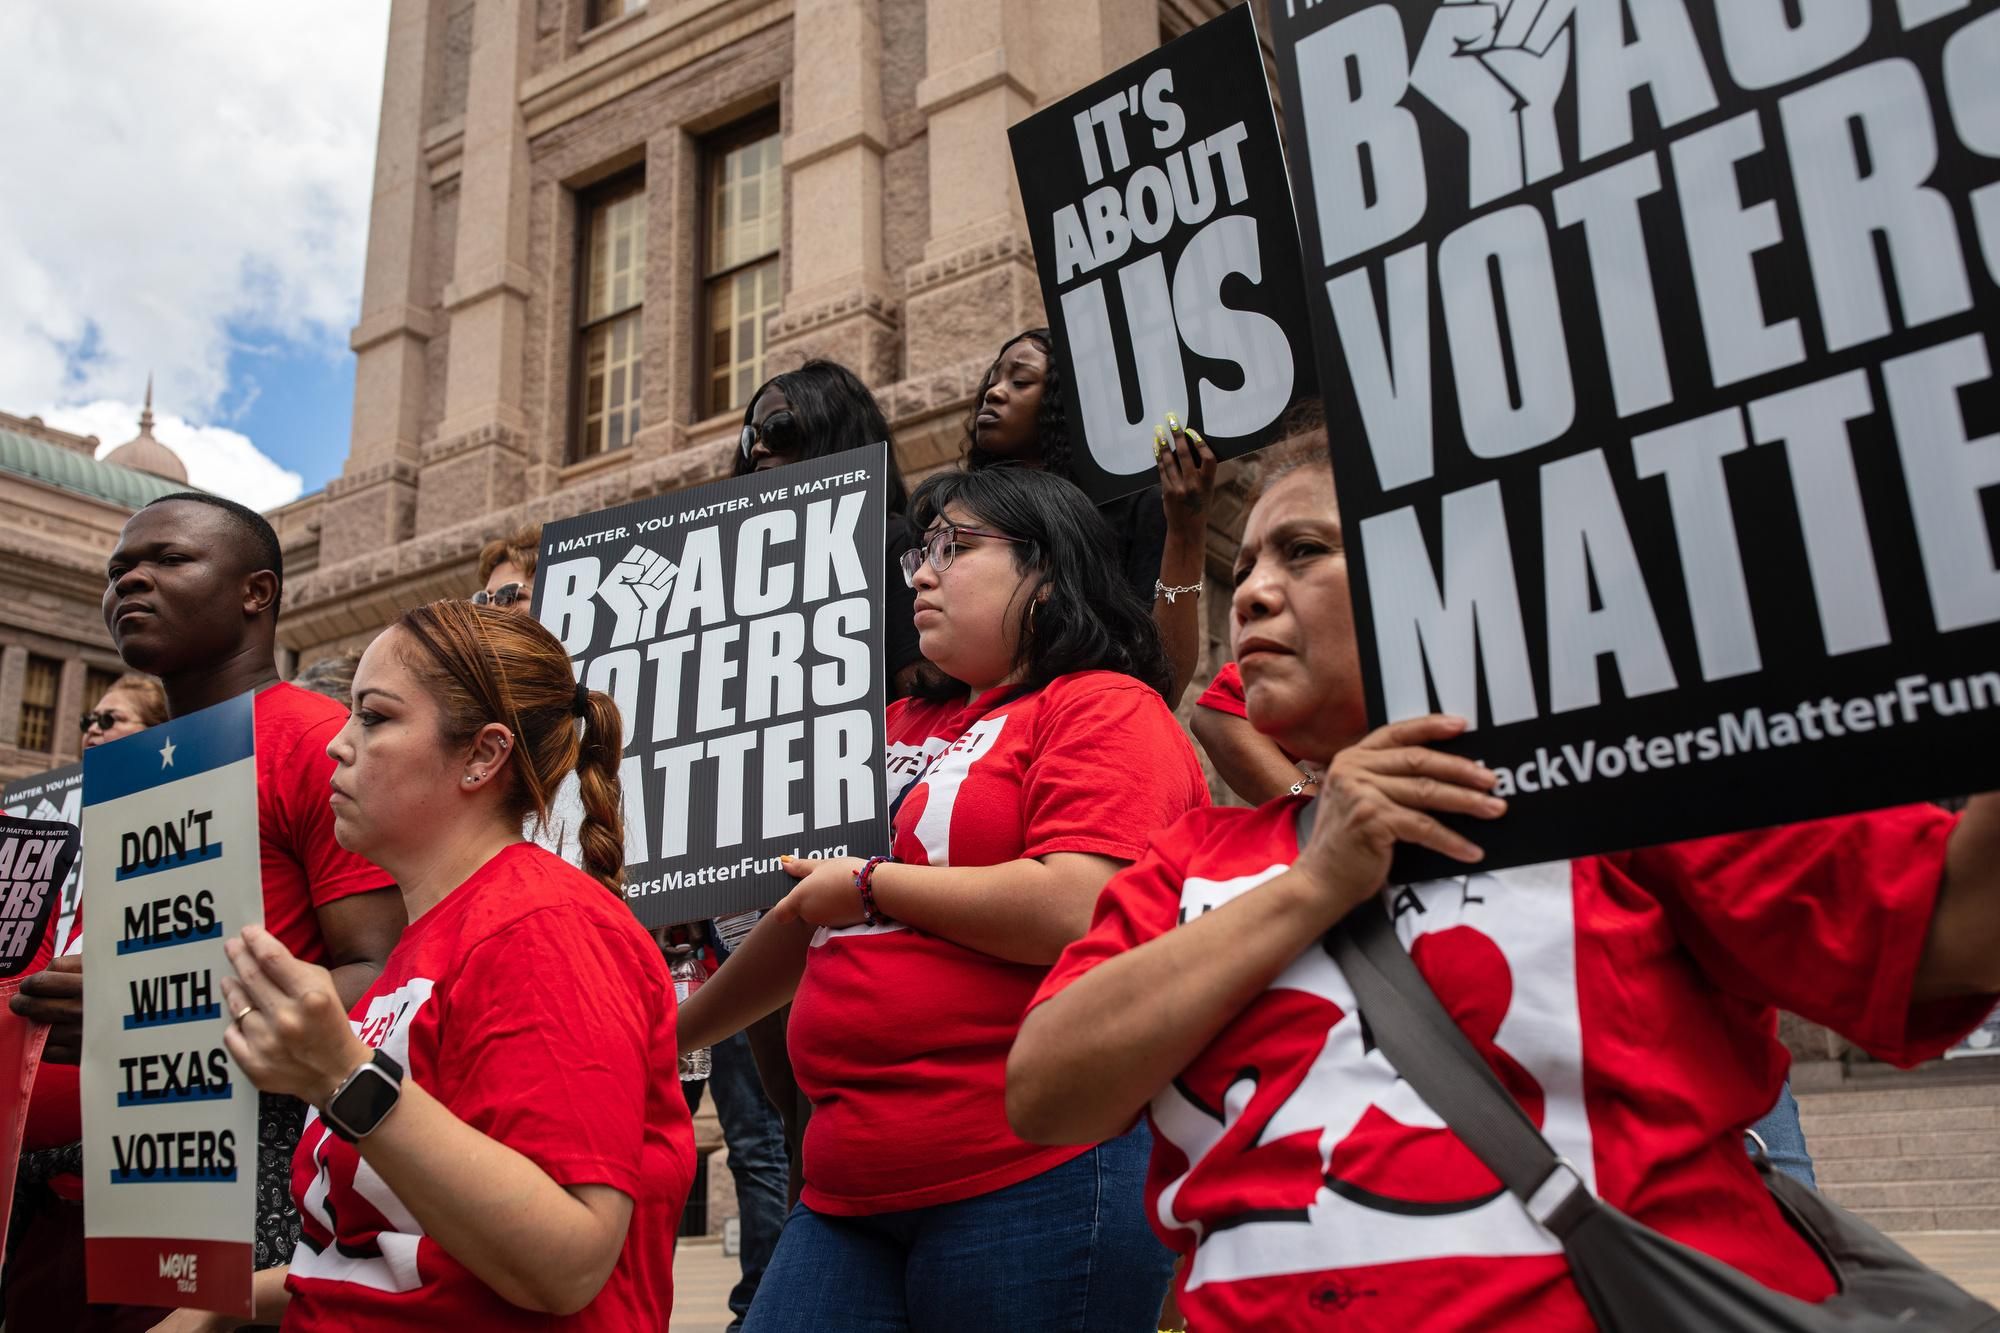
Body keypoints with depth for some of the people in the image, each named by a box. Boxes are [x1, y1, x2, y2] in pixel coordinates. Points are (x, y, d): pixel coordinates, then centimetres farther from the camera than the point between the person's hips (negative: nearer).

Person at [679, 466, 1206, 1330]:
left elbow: (1076, 911, -21)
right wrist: (671, 1033, 32)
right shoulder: (906, 729, 16)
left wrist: (871, 881, -9)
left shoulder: (1107, 708, -5)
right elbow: (813, 919, 27)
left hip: (1036, 1182, -7)